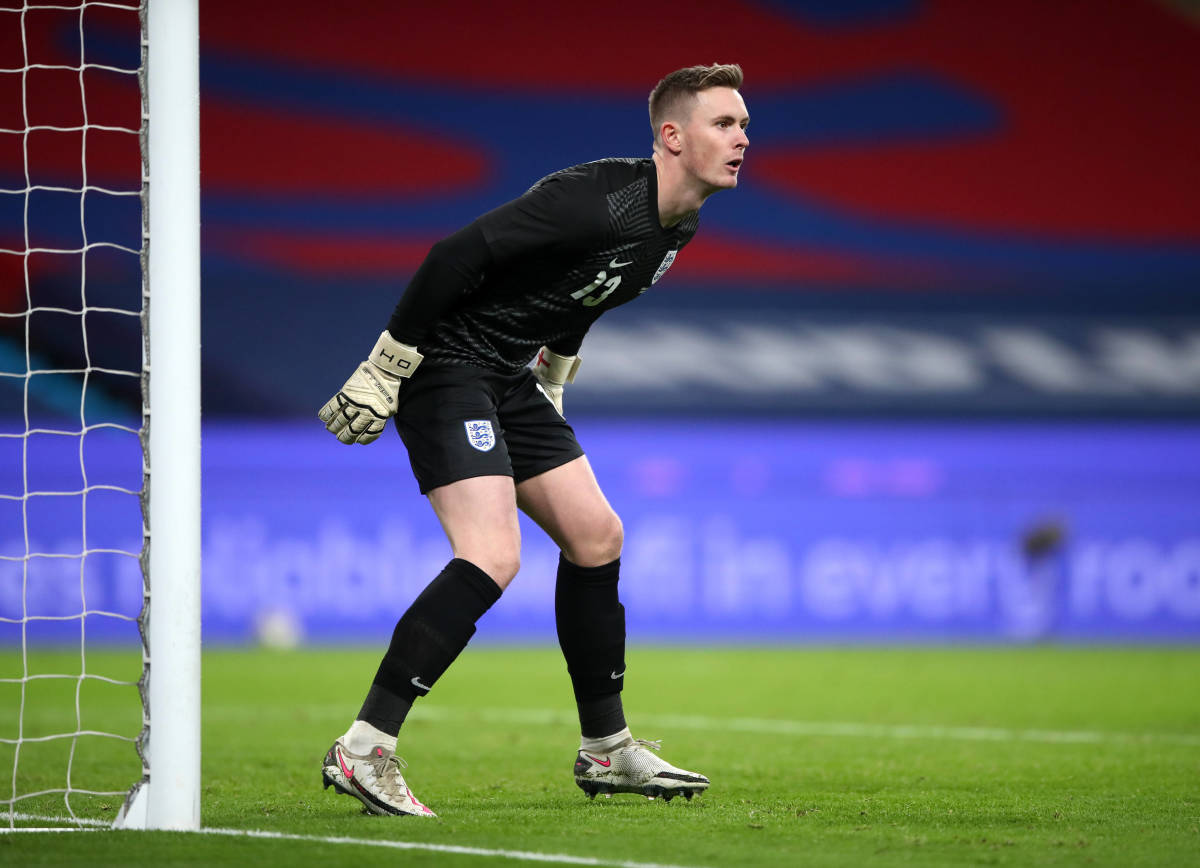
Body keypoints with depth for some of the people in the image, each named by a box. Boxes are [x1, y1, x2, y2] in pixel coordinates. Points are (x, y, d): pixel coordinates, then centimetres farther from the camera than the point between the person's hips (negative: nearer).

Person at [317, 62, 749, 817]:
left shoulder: (677, 228, 6)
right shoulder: (595, 202, -25)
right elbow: (456, 254, -25)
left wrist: (553, 380, 27)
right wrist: (382, 371, -22)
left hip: (510, 378, 10)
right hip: (446, 364, -10)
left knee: (595, 536, 10)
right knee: (493, 557, -21)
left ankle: (607, 749, 22)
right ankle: (364, 749, -19)